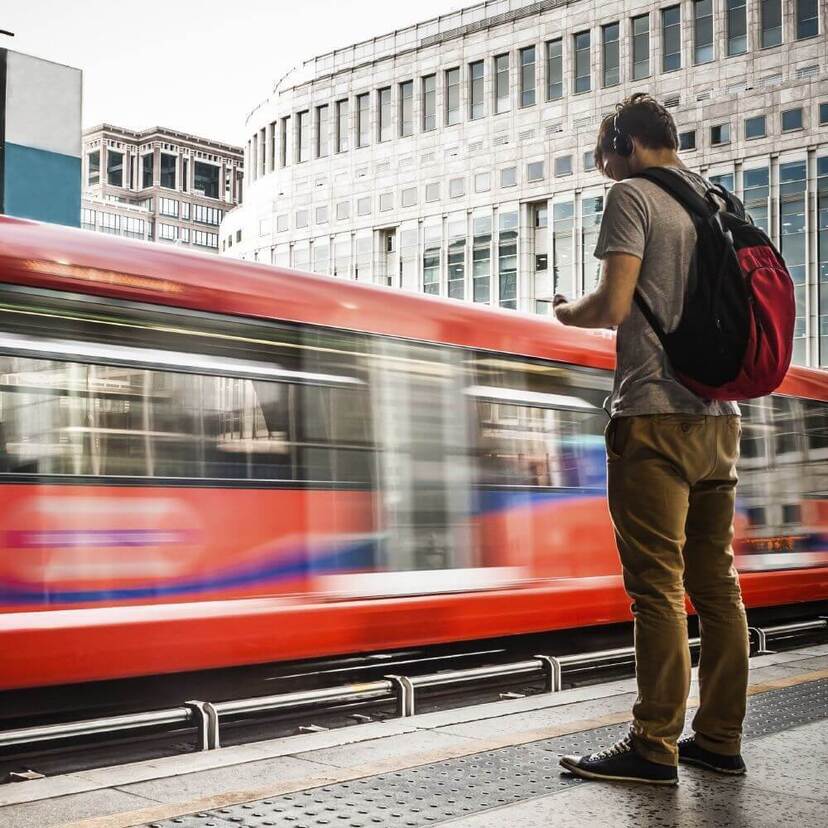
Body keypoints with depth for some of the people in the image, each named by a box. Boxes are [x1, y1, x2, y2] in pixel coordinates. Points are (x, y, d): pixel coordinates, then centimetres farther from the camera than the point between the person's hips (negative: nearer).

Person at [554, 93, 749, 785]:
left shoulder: (634, 196, -4)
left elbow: (612, 306, -14)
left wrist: (566, 312, 4)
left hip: (655, 416, -8)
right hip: (720, 416, 8)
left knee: (657, 586, -6)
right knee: (716, 582, 9)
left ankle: (655, 747, -2)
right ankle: (719, 739, 15)